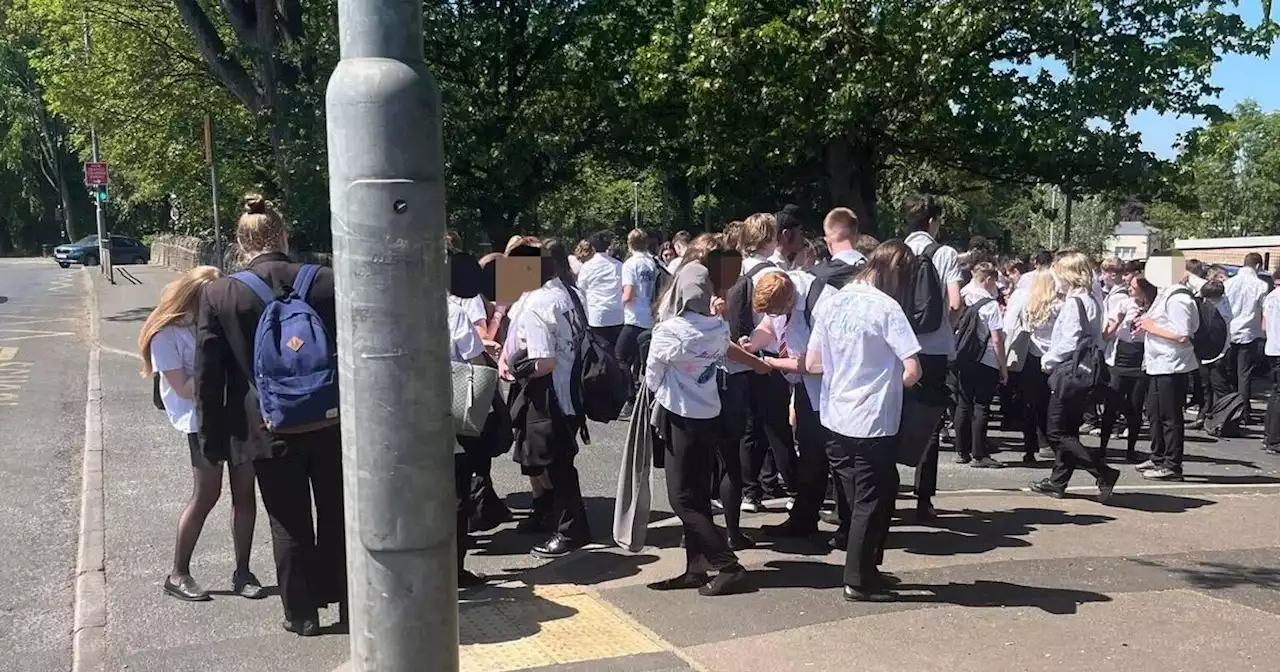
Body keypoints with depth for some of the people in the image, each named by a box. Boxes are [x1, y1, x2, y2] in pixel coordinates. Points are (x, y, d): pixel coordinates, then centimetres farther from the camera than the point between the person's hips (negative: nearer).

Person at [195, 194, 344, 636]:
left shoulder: (218, 294, -8)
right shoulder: (327, 282, -6)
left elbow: (208, 375, -5)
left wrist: (212, 437, 5)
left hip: (268, 431, -1)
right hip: (330, 424, 1)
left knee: (289, 525, 11)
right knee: (336, 517, 15)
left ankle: (302, 614, 22)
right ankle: (347, 601, 27)